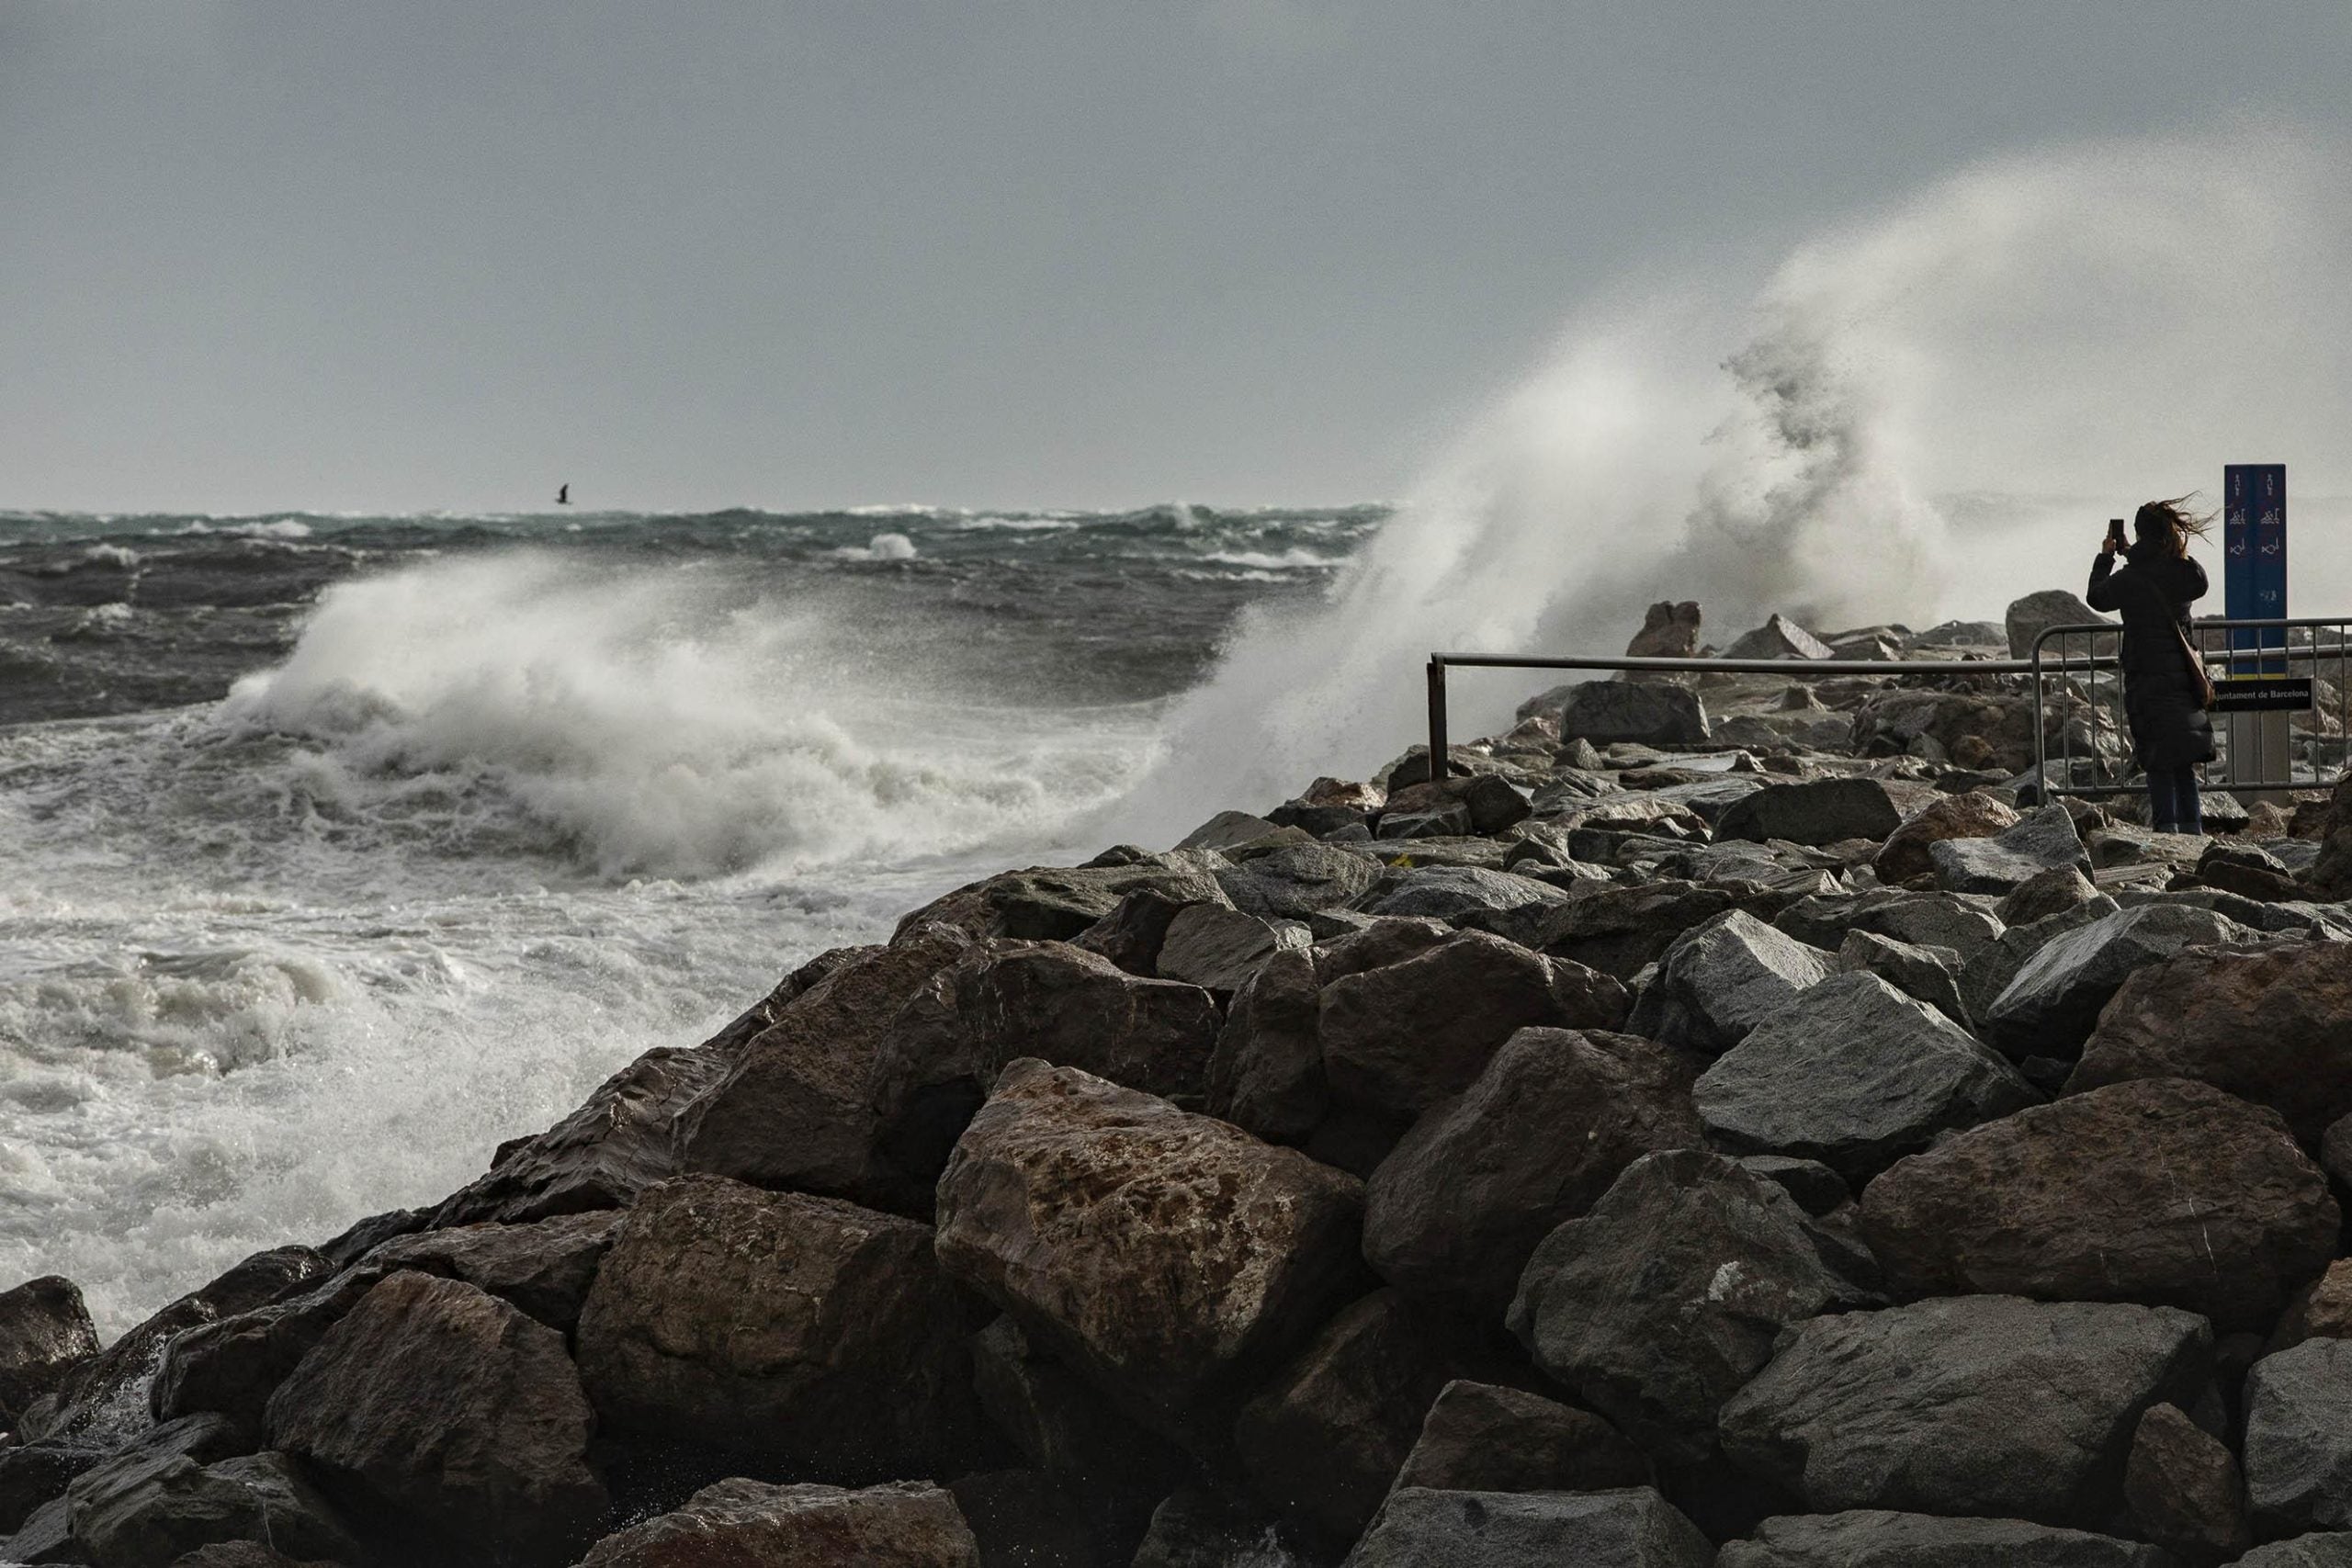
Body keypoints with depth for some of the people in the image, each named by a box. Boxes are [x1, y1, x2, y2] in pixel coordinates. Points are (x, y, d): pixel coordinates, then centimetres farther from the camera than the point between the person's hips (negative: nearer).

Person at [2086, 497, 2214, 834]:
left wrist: (2105, 556, 19)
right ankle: (2193, 829, 13)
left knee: (2158, 761, -3)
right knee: (2183, 761, 12)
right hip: (2183, 676, 5)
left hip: (2147, 677, -5)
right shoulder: (2187, 572, 1)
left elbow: (2097, 597, 6)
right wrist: (2133, 554, 21)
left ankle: (2167, 829, -7)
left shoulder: (2131, 578, -12)